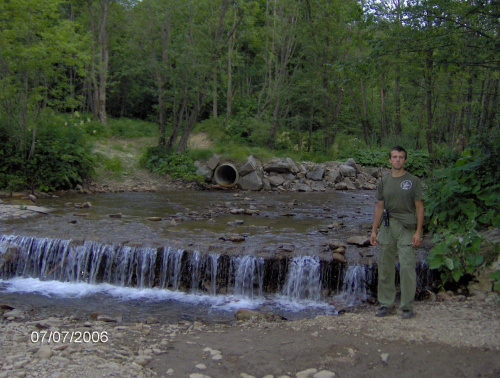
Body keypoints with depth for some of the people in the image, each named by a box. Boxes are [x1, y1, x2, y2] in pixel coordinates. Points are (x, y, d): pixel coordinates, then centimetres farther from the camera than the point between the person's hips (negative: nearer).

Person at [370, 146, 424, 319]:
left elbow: (419, 207, -1)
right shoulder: (384, 181, 10)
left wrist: (418, 231, -8)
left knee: (407, 267, -5)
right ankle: (386, 304, 18)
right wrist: (373, 230, 8)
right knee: (385, 267, 7)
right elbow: (379, 207, 12)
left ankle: (407, 306, 6)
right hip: (387, 227, 4)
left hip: (406, 227, -3)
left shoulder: (413, 181, 1)